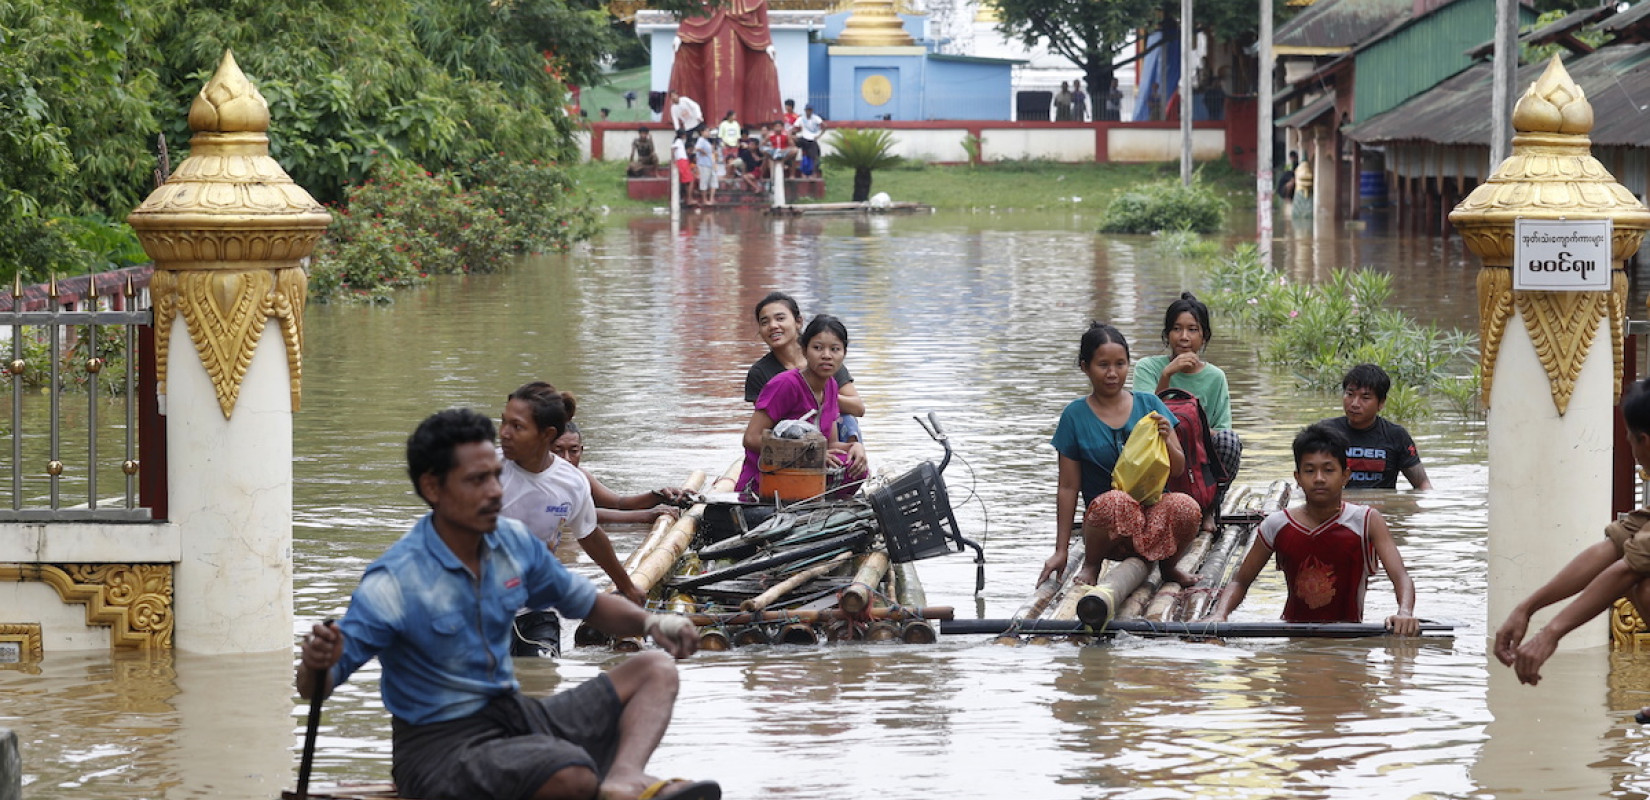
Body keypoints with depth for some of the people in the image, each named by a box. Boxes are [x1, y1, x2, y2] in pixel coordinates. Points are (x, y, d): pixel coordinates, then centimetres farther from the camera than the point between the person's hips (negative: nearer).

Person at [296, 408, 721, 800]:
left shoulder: (513, 542, 2)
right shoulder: (394, 583, -18)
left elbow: (589, 604, 16)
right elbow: (317, 688, -17)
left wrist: (651, 622, -4)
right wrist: (317, 665, -42)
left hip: (514, 714, 9)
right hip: (441, 745, -9)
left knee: (654, 671, 0)